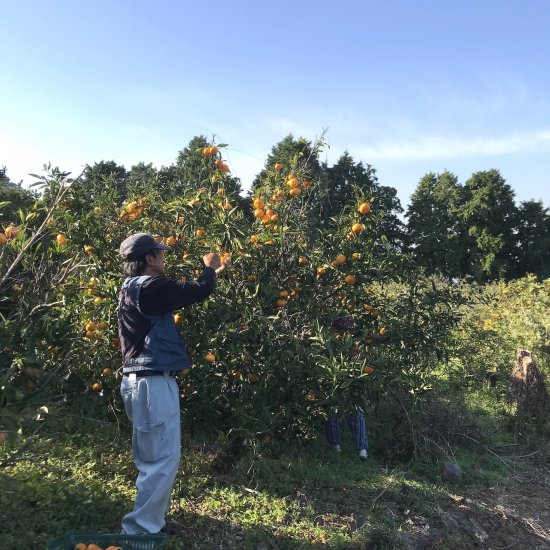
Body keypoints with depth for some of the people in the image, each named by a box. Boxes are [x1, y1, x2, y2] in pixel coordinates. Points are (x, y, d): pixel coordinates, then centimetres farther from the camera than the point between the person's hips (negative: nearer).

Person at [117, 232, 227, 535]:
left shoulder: (131, 288, 15)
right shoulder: (150, 286, -16)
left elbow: (180, 293, 27)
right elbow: (199, 291, -13)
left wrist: (209, 274, 33)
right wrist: (209, 268, 9)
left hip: (137, 380, 11)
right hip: (152, 382, -11)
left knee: (150, 457, 19)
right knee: (163, 459, -3)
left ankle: (151, 519, 32)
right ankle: (139, 528, 4)